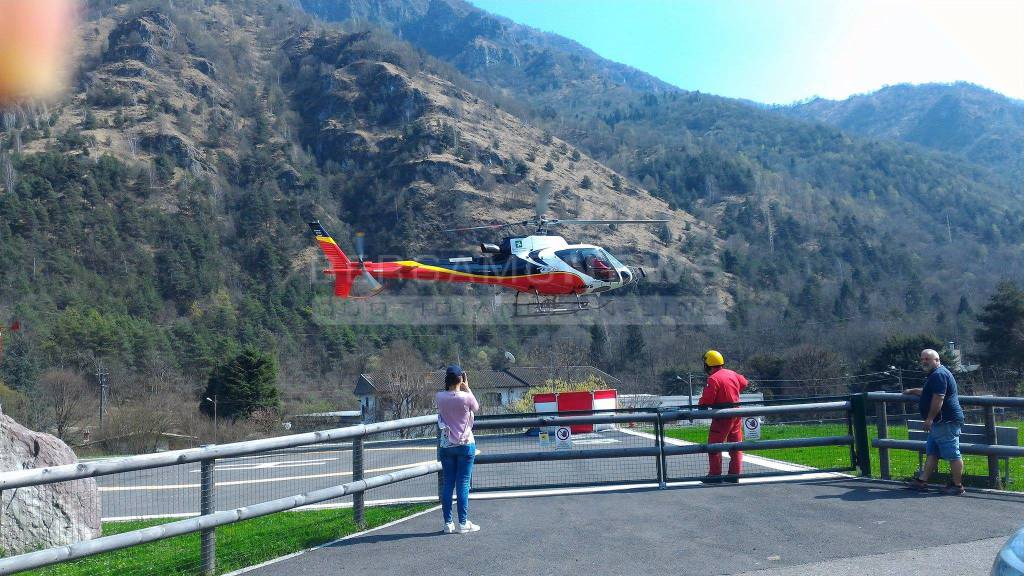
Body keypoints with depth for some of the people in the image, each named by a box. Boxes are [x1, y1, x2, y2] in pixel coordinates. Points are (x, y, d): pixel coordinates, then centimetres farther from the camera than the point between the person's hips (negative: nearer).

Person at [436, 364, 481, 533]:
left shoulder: (440, 397, -5)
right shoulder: (466, 397, -13)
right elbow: (476, 408, 7)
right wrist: (467, 388, 11)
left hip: (446, 446, 3)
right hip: (465, 445, -3)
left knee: (447, 484, 7)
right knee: (463, 484, 2)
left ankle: (448, 523, 10)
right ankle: (463, 523, 5)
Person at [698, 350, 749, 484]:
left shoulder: (713, 379, -18)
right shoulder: (732, 374, 5)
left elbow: (706, 401, -19)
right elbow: (744, 383, 25)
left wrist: (700, 405, 1)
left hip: (722, 416, -7)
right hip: (737, 414, 8)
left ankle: (715, 475, 3)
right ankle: (734, 474, 17)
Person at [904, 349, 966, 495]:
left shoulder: (939, 375, -15)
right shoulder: (935, 375, 21)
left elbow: (938, 398, -23)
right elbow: (927, 393, 40)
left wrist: (930, 418, -22)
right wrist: (913, 391, 41)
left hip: (946, 422, -12)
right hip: (940, 423, 12)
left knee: (953, 455, -5)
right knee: (931, 453, 12)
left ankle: (957, 486, 0)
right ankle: (922, 481, 15)